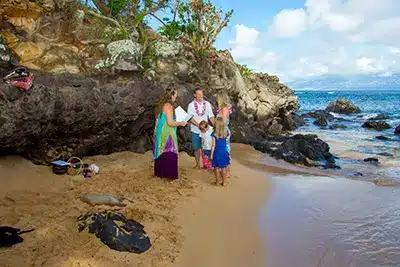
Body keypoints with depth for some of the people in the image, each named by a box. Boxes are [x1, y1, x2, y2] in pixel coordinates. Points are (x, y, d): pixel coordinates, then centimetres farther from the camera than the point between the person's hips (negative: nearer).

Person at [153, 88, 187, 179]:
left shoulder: (161, 105, 8)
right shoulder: (168, 106, -17)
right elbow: (170, 123, -21)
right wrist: (181, 123, -6)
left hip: (160, 133, 9)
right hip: (167, 134, -9)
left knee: (161, 153, 17)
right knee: (169, 154, 1)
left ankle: (159, 173, 27)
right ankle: (170, 174, 7)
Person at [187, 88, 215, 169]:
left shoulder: (207, 104, -1)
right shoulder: (191, 105, -5)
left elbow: (211, 116, 1)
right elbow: (190, 118, -11)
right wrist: (198, 125, -23)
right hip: (195, 131, 0)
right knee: (196, 148, 10)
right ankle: (198, 164, 25)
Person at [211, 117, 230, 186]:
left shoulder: (214, 134, -15)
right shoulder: (226, 132, -7)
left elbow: (213, 145, -12)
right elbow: (228, 137, 16)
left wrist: (211, 154, -5)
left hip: (217, 153, -2)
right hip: (224, 152, 3)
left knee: (217, 168, 10)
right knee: (224, 168, 13)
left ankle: (217, 182, 19)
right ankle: (224, 182, 20)